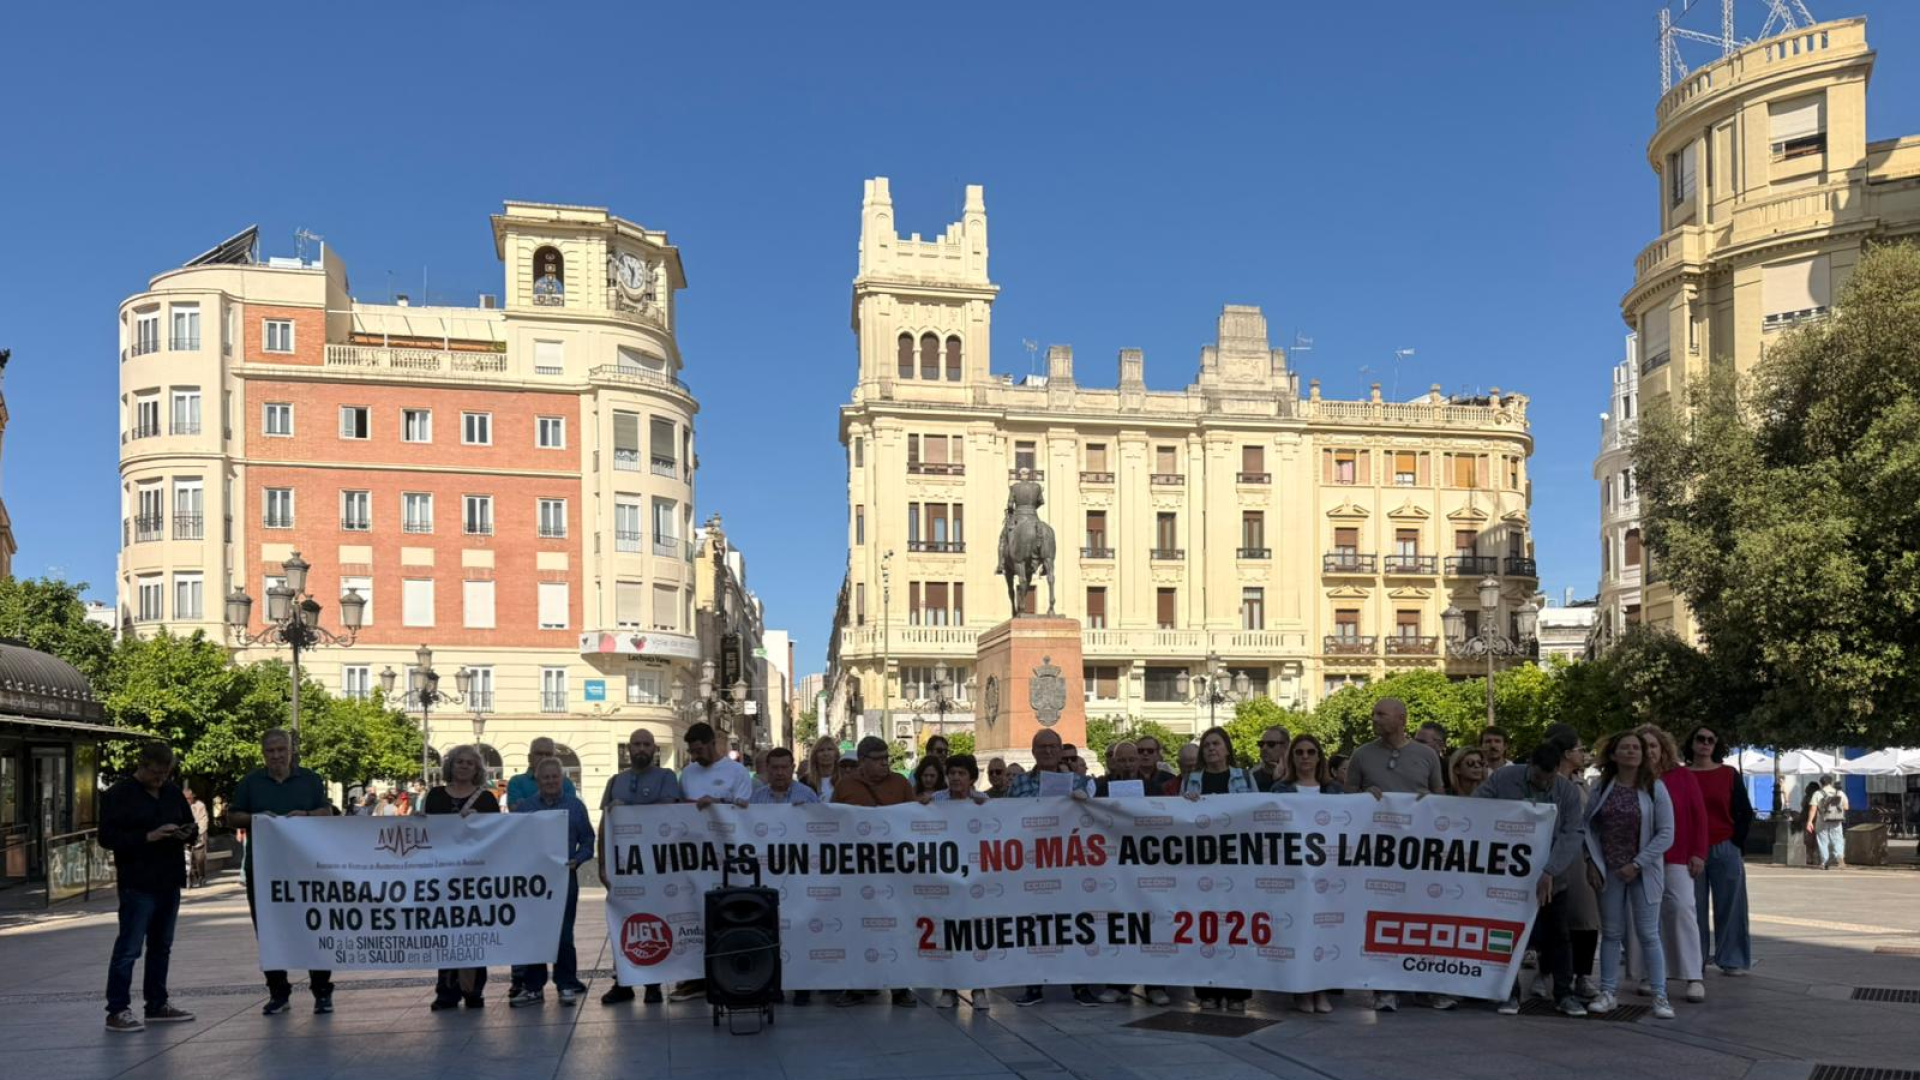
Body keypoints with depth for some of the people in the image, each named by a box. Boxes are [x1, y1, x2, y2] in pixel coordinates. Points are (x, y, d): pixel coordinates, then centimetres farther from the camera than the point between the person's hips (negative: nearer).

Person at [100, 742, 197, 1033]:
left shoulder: (172, 792, 13)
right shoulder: (117, 796, -6)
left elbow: (191, 824, 22)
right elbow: (107, 837, -12)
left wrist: (187, 834, -2)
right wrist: (148, 837, -21)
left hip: (169, 882, 7)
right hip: (137, 885, -7)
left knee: (162, 946, 13)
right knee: (129, 947, -7)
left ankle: (157, 1004, 22)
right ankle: (117, 1011, -2)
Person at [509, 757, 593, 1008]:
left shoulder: (575, 806, 6)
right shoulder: (523, 807, 8)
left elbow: (587, 841, 7)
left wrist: (576, 860, -10)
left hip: (564, 877, -1)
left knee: (563, 934, 1)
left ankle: (567, 984, 10)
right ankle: (533, 986, 12)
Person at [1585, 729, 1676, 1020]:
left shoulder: (1654, 788, -5)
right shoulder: (1602, 787, 3)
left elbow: (1666, 834, -8)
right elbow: (1588, 825, 7)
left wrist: (1637, 864, -13)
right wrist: (1594, 862, -3)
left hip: (1643, 873, -3)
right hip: (1609, 872, 3)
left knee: (1648, 934, 0)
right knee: (1611, 934, 9)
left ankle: (1660, 996, 6)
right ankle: (1608, 993, 15)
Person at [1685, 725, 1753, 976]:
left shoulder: (1729, 774, 3)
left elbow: (1746, 812, 6)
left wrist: (1736, 843, -1)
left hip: (1724, 850, 0)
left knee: (1728, 905, 3)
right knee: (1694, 908, 5)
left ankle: (1732, 960, 13)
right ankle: (1695, 958, 15)